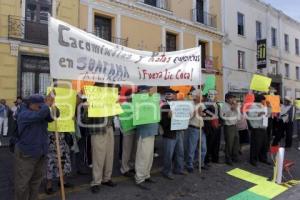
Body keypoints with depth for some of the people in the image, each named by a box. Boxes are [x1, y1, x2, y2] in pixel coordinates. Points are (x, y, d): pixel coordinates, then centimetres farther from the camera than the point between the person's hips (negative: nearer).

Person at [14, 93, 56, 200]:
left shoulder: (44, 113, 6)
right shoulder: (24, 114, -17)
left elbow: (54, 116, -6)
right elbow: (40, 114, -34)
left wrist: (51, 104, -19)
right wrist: (47, 104, -20)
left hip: (41, 154, 7)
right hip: (26, 154, -7)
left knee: (36, 181, 18)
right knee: (23, 183, 5)